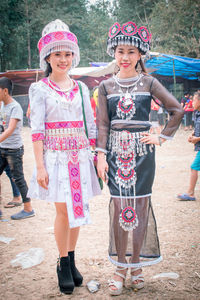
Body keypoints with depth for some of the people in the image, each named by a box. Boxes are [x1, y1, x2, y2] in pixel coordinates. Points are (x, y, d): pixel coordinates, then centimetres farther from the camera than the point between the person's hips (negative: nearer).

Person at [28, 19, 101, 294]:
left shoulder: (81, 88, 10)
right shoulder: (39, 89, -1)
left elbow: (90, 126, 11)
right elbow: (37, 130, -7)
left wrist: (96, 156, 6)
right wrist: (40, 167, -13)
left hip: (80, 156, 4)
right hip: (55, 155, -3)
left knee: (77, 209, 8)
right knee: (63, 210, -1)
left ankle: (71, 261, 23)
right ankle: (64, 264, 15)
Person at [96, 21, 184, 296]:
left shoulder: (149, 83, 3)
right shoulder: (106, 86, 7)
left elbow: (177, 110, 5)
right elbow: (103, 124, 4)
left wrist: (162, 137, 1)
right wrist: (101, 155, -3)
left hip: (142, 152, -1)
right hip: (116, 152, 1)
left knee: (140, 206, 4)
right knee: (119, 207, 1)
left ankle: (136, 264, 20)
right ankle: (120, 267, 15)